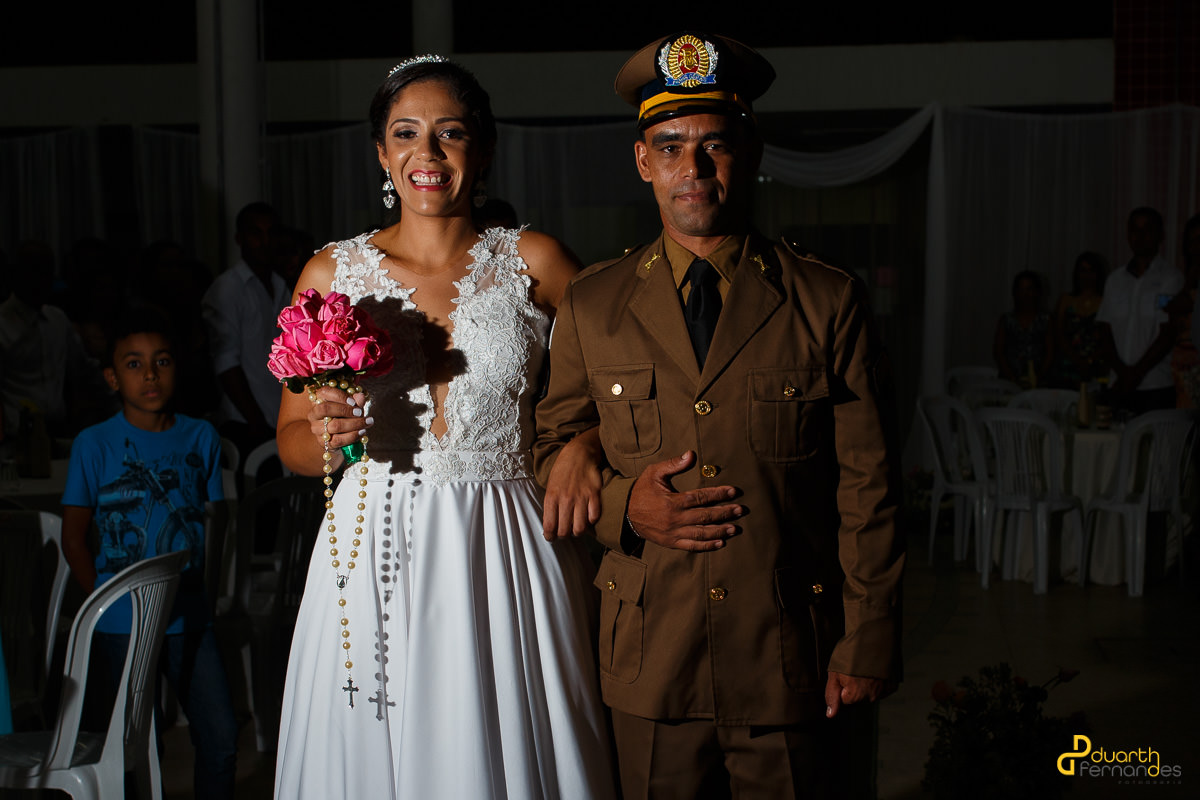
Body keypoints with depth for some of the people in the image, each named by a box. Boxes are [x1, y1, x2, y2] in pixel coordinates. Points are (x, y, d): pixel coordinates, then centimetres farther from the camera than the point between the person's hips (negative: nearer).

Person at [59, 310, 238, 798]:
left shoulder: (201, 437, 5)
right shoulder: (94, 444, -3)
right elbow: (74, 538, 1)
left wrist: (206, 590, 3)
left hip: (189, 616, 2)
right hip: (123, 623, -2)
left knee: (221, 739, 0)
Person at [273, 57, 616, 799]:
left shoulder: (533, 262, 1)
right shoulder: (332, 273, 5)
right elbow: (292, 438, 11)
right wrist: (325, 438, -10)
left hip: (501, 556, -1)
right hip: (373, 556, 1)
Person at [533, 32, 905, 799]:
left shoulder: (830, 303, -2)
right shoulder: (591, 306, 4)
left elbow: (867, 491, -2)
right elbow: (554, 447, 11)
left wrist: (867, 647, -4)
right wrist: (622, 504, -9)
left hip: (790, 671, -1)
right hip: (650, 673, 2)